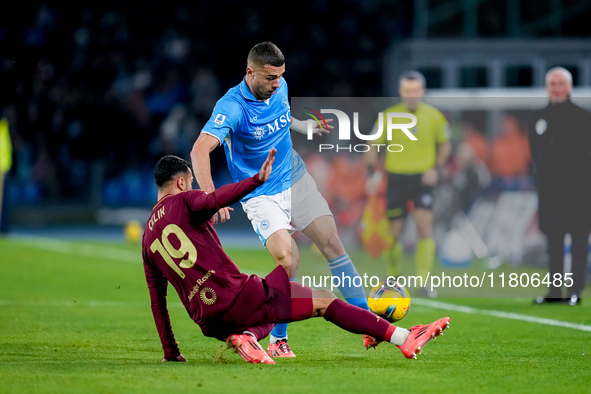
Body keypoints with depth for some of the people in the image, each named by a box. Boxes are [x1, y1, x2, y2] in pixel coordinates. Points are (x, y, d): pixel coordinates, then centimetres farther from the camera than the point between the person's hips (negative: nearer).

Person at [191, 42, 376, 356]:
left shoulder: (280, 87, -2)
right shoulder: (231, 106, -23)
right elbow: (200, 150, -36)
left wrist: (306, 127, 7)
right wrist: (210, 196, -49)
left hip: (295, 179, 6)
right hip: (261, 195, -6)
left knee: (332, 243, -5)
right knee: (288, 260, -21)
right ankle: (278, 340, -2)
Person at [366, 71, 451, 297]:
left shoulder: (434, 117, 1)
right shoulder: (388, 117, -1)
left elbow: (444, 145, 13)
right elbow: (373, 146, 7)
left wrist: (436, 168, -1)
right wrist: (372, 172, -6)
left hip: (422, 179, 0)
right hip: (396, 178, 0)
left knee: (425, 226, -16)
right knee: (393, 233, 4)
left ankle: (424, 283, -15)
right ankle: (393, 278, 28)